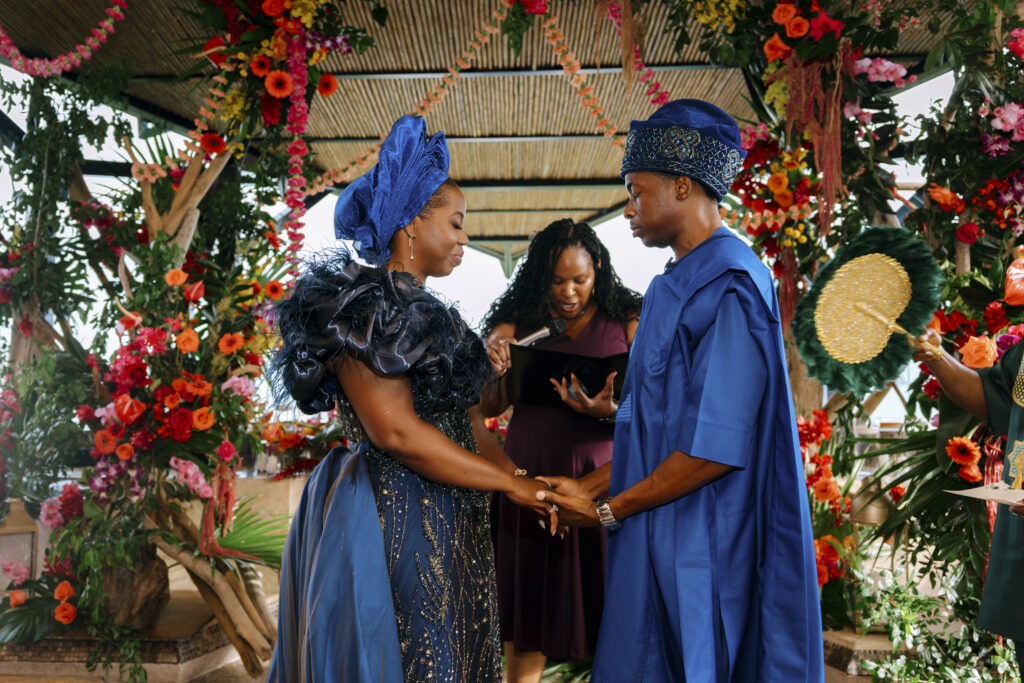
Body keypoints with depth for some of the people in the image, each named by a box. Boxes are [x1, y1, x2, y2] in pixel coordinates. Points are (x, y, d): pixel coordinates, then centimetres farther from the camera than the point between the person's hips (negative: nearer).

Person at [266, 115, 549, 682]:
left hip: (448, 526, 9)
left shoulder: (428, 313, 16)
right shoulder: (359, 304, -13)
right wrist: (512, 485, -15)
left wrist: (527, 483, 0)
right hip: (389, 522, -9)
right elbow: (395, 432, -21)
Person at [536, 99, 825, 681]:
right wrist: (589, 487, 10)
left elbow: (716, 446, -22)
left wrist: (608, 510, -14)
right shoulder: (682, 284, 12)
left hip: (700, 547, -8)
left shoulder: (727, 288, -17)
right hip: (661, 544, 9)